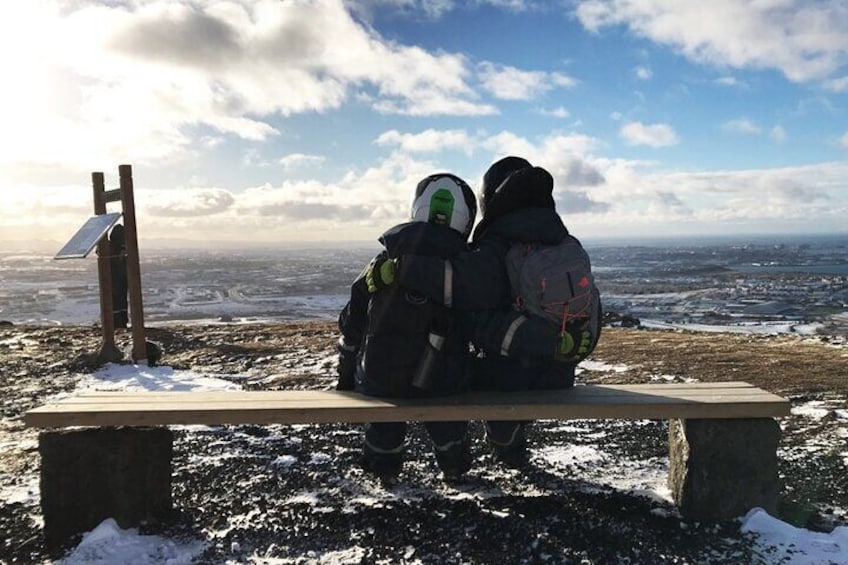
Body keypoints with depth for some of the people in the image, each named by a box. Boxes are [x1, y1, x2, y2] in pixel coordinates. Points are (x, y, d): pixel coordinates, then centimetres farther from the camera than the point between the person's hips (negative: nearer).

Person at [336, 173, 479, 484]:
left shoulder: (384, 263, -3)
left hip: (379, 382, 1)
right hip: (440, 387, 0)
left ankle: (384, 466, 39)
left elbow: (352, 324, 4)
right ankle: (454, 464, 44)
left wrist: (345, 377, 17)